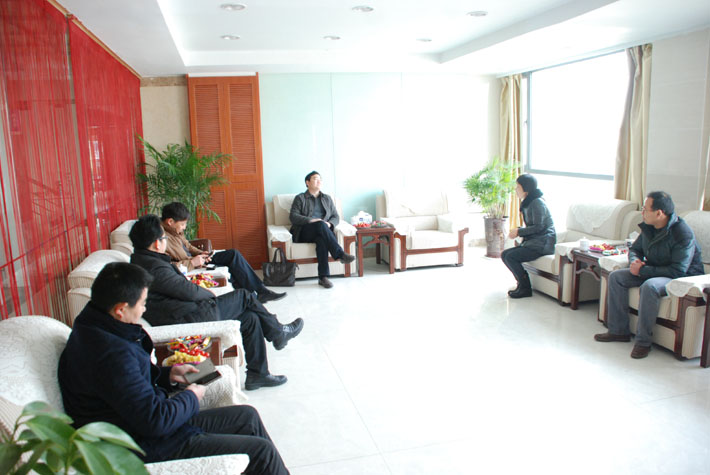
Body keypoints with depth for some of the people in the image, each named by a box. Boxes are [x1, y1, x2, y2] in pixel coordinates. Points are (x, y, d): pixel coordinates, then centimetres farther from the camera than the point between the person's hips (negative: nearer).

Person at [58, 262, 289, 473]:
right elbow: (155, 420, -30)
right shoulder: (112, 353, -31)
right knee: (261, 451, -10)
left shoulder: (93, 326, 2)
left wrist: (168, 374, 6)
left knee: (247, 416, 14)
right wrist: (191, 396, -11)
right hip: (146, 446, -10)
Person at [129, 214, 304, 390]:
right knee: (243, 296, 1)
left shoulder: (139, 261, 10)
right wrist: (210, 294, -1)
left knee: (250, 318, 9)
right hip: (188, 319, -10)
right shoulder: (155, 267, -23)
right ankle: (278, 333, 21)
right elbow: (189, 291, -20)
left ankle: (257, 374, 17)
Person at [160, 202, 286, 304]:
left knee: (233, 254, 1)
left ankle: (261, 291, 0)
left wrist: (200, 253, 2)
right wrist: (192, 262, -27)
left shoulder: (175, 230, 5)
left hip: (195, 260, 10)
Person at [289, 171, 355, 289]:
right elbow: (293, 216, -3)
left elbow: (336, 217, 15)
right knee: (321, 224, -37)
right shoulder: (300, 198, 12)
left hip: (321, 232, 2)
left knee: (321, 239, -37)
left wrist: (329, 224, -10)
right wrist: (310, 220, -20)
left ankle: (323, 277, -45)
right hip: (305, 232, -2)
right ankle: (340, 254, -45)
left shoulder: (327, 198, 24)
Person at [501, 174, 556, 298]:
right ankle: (522, 284, 4)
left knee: (510, 257, -21)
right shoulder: (527, 203, 16)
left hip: (543, 243, -10)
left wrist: (519, 231, -15)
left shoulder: (537, 203, -14)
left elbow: (538, 227, -20)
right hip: (532, 241, 10)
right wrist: (517, 231, 2)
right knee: (504, 254, 0)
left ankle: (525, 289, -8)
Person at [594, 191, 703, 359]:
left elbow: (678, 271, -28)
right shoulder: (649, 227, -1)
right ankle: (619, 331, -3)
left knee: (649, 286, -37)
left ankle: (643, 341, -25)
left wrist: (643, 270, -25)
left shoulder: (683, 234, -24)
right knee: (616, 277, -5)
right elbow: (634, 248, 14)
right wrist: (634, 261, -10)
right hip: (652, 272, 8)